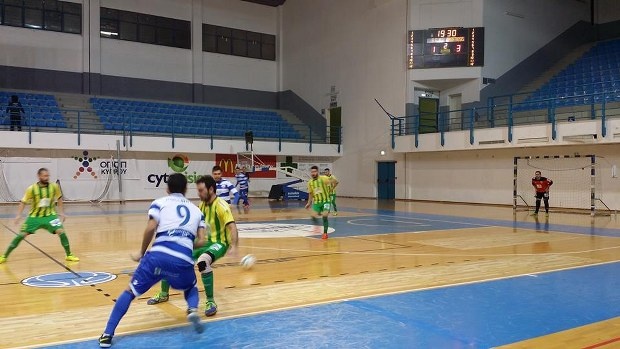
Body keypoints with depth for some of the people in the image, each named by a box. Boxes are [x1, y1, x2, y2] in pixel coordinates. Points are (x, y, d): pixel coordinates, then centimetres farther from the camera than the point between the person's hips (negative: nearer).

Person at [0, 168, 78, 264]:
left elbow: (59, 199, 7)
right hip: (34, 216, 0)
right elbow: (23, 202, -4)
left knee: (61, 232, -15)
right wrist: (18, 215, -15)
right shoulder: (32, 188, -15)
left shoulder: (54, 187, -11)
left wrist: (61, 212, 4)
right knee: (22, 234, -5)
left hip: (50, 215, 1)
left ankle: (69, 255, -1)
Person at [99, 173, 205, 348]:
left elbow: (150, 229, 0)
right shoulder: (196, 210, 23)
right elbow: (201, 241, 14)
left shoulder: (160, 202, 15)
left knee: (130, 291, 17)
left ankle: (107, 335, 10)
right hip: (183, 261, 2)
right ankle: (193, 310, 1)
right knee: (191, 289, 32)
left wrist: (141, 253, 13)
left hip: (158, 255, -2)